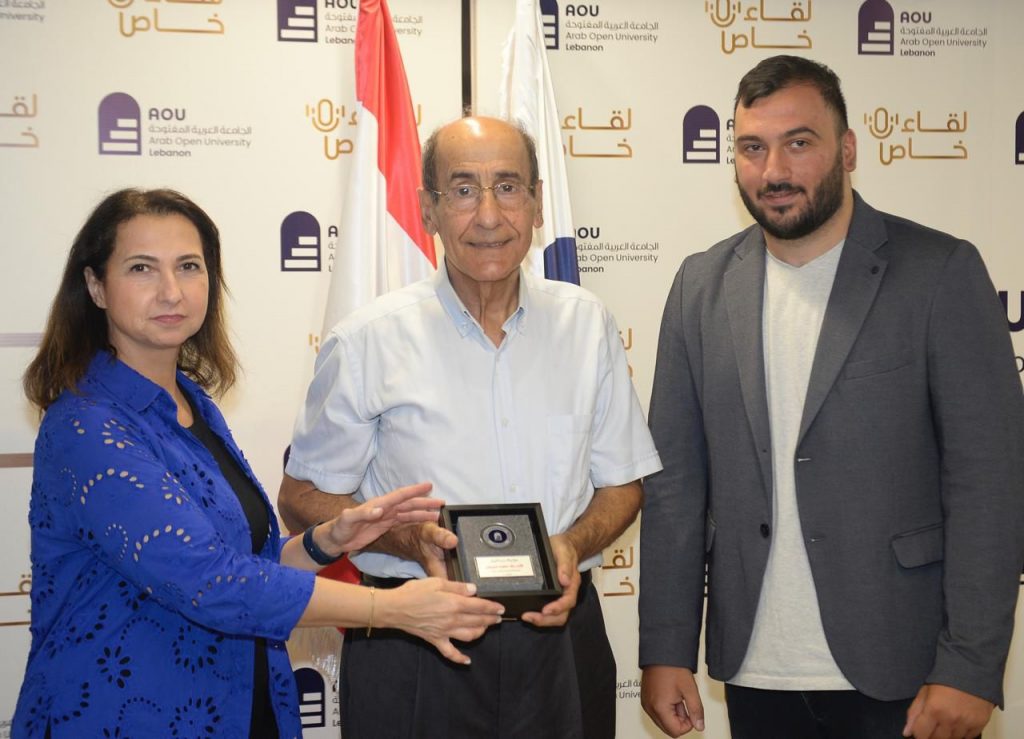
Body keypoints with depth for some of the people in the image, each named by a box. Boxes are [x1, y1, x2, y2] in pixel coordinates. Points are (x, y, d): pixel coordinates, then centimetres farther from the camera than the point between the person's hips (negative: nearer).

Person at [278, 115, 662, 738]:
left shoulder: (586, 324, 3)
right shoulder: (368, 341, -5)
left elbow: (623, 483, 10)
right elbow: (304, 497, 1)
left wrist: (572, 545, -10)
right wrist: (411, 539, -16)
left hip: (560, 638, 3)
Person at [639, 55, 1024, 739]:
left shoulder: (941, 272, -6)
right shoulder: (703, 286, 5)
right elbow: (675, 480, 6)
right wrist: (666, 652, 2)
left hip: (898, 680, -3)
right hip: (756, 675, 3)